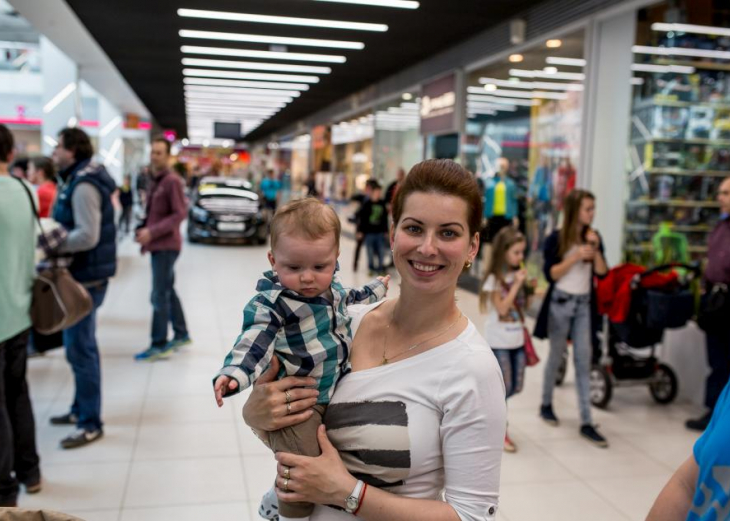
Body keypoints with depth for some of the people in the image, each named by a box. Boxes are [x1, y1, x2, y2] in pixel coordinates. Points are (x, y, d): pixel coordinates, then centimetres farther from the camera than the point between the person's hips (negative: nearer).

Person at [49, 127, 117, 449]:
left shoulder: (83, 185, -18)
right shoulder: (76, 180, 14)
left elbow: (87, 236, -25)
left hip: (86, 277, -10)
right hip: (81, 274, 10)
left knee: (80, 349, -4)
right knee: (79, 346, 19)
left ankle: (90, 423, 5)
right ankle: (81, 408, 32)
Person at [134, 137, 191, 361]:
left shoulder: (172, 181, -13)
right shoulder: (155, 180, 14)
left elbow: (180, 213, -19)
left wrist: (152, 232, -22)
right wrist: (143, 230, 5)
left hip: (166, 245, -9)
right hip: (158, 245, 9)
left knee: (159, 296, -5)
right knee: (168, 292, 17)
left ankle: (159, 345, 2)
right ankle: (181, 334, 29)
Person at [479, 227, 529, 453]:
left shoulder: (517, 275, 7)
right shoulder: (494, 279, -12)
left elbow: (522, 305, 11)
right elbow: (501, 308, -19)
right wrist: (517, 284, -18)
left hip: (517, 339, 7)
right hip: (499, 341, -6)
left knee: (516, 386, 9)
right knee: (505, 387, 0)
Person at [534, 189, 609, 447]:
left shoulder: (593, 236, 4)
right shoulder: (556, 238, -8)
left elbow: (602, 273, 1)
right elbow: (550, 274, -12)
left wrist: (595, 250, -13)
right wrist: (576, 256, -19)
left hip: (584, 304, 3)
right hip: (560, 303, -3)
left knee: (584, 361, 1)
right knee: (556, 356, 10)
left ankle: (586, 422, 3)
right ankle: (546, 405, 31)